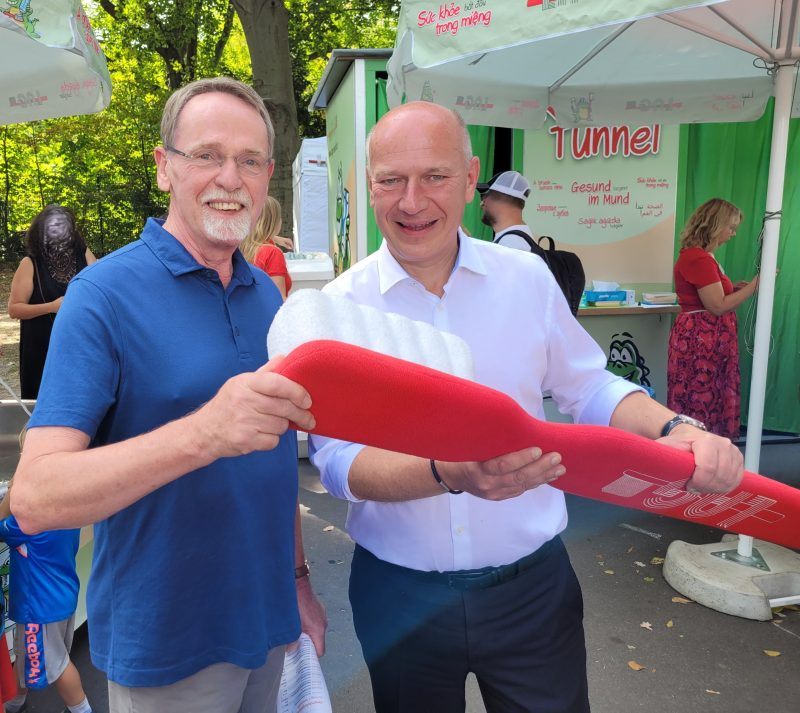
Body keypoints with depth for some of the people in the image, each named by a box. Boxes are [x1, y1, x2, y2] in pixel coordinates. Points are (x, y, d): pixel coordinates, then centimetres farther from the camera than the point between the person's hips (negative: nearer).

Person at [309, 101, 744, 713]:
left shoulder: (527, 278, -3)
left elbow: (588, 388, 8)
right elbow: (338, 461, -16)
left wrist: (672, 429, -11)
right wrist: (450, 474, -34)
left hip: (532, 585, 2)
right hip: (401, 594, -1)